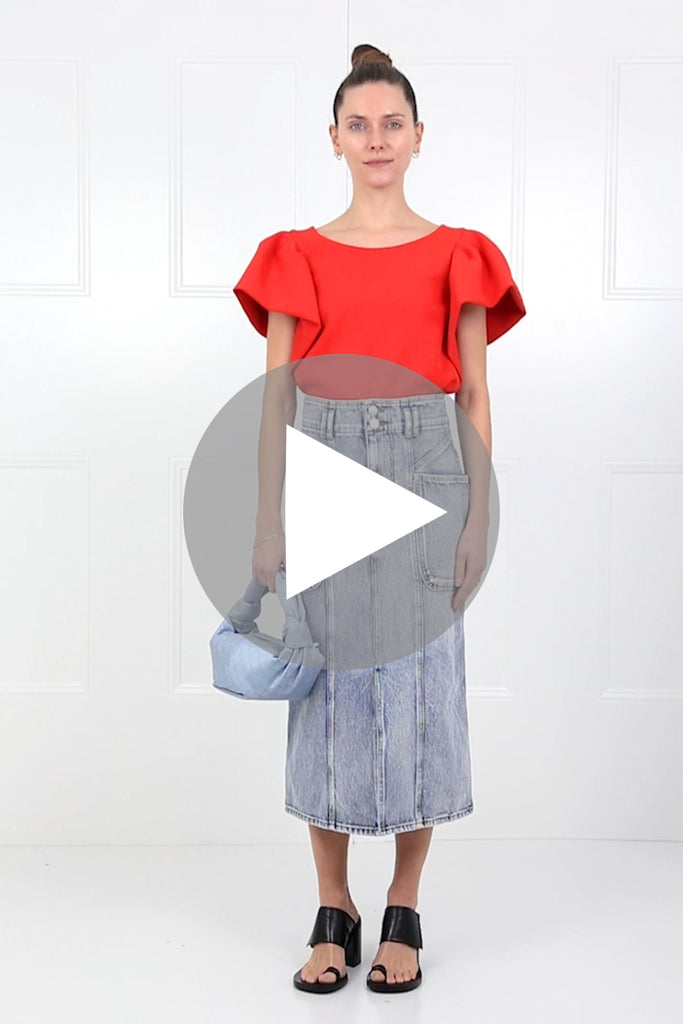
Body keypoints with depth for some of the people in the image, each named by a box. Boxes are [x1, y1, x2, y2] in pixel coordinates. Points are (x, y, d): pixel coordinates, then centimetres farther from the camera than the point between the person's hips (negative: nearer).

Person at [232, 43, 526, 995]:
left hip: (423, 471, 0)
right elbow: (277, 398, 5)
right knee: (330, 689, 3)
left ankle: (403, 912, 17)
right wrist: (268, 524, -2)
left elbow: (475, 396, 5)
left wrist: (479, 515, -3)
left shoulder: (458, 256, 7)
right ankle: (333, 912, 17)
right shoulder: (295, 258, 8)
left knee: (419, 685, 2)